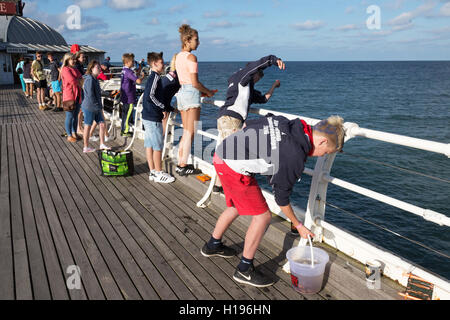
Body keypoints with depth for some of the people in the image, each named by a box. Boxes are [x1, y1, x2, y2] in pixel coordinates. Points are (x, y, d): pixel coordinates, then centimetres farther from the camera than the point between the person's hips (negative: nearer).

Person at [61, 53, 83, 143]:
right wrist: (79, 81, -1)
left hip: (77, 95, 8)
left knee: (76, 116, 13)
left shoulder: (75, 69, 17)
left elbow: (81, 79, 9)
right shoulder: (65, 69, -10)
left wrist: (76, 81, -9)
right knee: (70, 116, -1)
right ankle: (69, 136, 7)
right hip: (69, 96, -8)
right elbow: (72, 81, -20)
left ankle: (74, 133, 24)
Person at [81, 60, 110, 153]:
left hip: (96, 108, 9)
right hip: (89, 108, -9)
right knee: (87, 127, 2)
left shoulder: (95, 79, 12)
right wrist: (98, 107, -17)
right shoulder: (89, 79, -17)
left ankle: (102, 144, 19)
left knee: (102, 124, 8)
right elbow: (90, 95, -21)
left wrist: (100, 107, 13)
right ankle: (86, 147, 13)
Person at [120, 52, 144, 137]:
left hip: (124, 97, 9)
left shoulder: (123, 70, 12)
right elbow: (138, 81, -26)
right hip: (129, 97, -9)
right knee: (128, 113, -1)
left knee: (125, 113, 16)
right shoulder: (129, 71, -18)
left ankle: (123, 130, 25)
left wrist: (138, 76, 14)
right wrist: (142, 77, -7)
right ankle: (125, 132, 5)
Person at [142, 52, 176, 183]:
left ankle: (152, 172, 20)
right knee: (158, 146, -2)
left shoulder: (153, 77, 16)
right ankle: (159, 174, 7)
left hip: (148, 117, 10)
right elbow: (150, 96, -23)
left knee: (150, 144, 12)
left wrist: (168, 108, 14)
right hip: (153, 118, -10)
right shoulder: (155, 77, -14)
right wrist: (164, 107, -14)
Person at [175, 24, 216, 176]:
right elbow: (195, 82, -17)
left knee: (186, 132, 15)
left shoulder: (178, 56, 14)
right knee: (190, 133, -2)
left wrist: (201, 92, 18)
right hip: (191, 93, -8)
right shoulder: (191, 57, -13)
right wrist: (207, 92, -1)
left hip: (181, 93, 9)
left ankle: (180, 164, 18)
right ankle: (183, 166, 2)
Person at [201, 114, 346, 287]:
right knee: (262, 216, 1)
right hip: (234, 168, -10)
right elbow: (281, 198, -5)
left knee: (237, 206, 27)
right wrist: (298, 226, 9)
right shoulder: (295, 159, -16)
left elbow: (246, 124, 12)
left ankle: (213, 245, 46)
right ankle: (244, 270, 14)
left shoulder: (286, 122, 4)